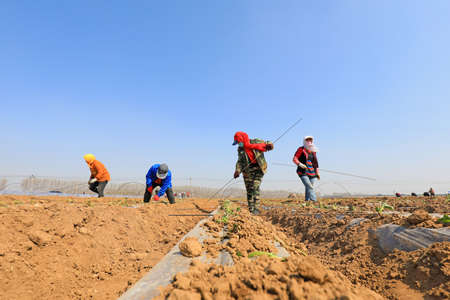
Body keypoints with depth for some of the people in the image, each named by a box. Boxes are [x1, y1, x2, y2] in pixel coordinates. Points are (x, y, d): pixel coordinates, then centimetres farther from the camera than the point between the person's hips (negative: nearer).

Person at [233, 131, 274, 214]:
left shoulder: (256, 142, -3)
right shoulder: (240, 149, 7)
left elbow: (266, 144, 1)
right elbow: (240, 161, 5)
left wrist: (269, 145, -24)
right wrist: (237, 171, -9)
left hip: (258, 168, -3)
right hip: (247, 170, 3)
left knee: (255, 188, -14)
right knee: (249, 189, 2)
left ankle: (256, 208, -8)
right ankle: (251, 210, 11)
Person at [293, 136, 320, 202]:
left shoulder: (313, 151, 17)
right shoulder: (301, 149, 1)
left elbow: (315, 162, 22)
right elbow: (294, 159, -5)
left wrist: (317, 172, 18)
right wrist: (300, 164, -24)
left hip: (312, 173, 5)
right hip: (303, 172, -5)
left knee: (308, 188, 0)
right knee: (309, 187, -18)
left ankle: (307, 200, 10)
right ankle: (314, 200, -21)